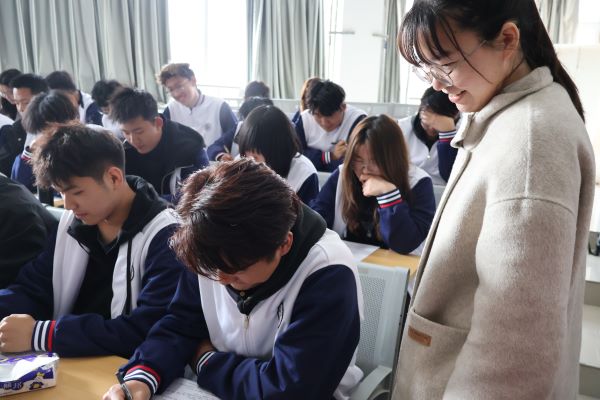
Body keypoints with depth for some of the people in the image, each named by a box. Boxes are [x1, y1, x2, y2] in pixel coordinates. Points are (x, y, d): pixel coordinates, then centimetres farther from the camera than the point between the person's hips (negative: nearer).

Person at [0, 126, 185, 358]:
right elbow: (32, 289, 7)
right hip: (65, 364, 6)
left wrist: (40, 335, -25)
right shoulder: (72, 221, 3)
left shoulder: (165, 237, -18)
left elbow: (149, 330, -25)